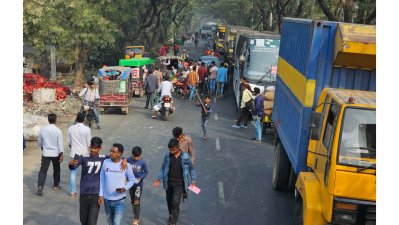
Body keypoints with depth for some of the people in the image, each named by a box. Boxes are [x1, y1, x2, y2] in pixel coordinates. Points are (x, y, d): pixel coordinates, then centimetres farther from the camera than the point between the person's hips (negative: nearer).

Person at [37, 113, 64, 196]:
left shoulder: (43, 129, -4)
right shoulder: (58, 131, -13)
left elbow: (39, 141, 8)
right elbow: (60, 143, -12)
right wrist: (62, 154, -7)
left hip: (46, 153, 1)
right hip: (56, 153, -1)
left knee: (43, 170, 1)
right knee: (56, 169, 18)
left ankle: (40, 186, -15)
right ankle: (56, 185, 29)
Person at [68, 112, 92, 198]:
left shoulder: (71, 128, -4)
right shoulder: (87, 129, -13)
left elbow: (69, 143, 3)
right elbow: (89, 143, -9)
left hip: (74, 153, 2)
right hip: (84, 153, -2)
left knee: (73, 173, 8)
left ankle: (73, 192, 9)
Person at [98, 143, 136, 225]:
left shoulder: (126, 165, -11)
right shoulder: (105, 162, -5)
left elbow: (132, 180, 0)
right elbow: (101, 180, 2)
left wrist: (125, 188, -18)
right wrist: (100, 195, -1)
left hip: (119, 200, -3)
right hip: (107, 199, 3)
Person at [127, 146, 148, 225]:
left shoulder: (143, 162, -16)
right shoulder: (129, 160, -12)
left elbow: (146, 172, -5)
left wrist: (140, 178, -19)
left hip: (139, 184, -3)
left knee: (136, 201, -5)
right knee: (132, 201, 14)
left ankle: (136, 219, 6)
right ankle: (136, 216, 31)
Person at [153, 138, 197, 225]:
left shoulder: (185, 157, -9)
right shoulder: (167, 156, -3)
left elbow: (191, 169, 4)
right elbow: (163, 168, 7)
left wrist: (193, 180, -2)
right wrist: (159, 179, -2)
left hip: (179, 183, -3)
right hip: (168, 183, 3)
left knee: (175, 201, -12)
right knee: (169, 200, 16)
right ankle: (171, 215, 42)